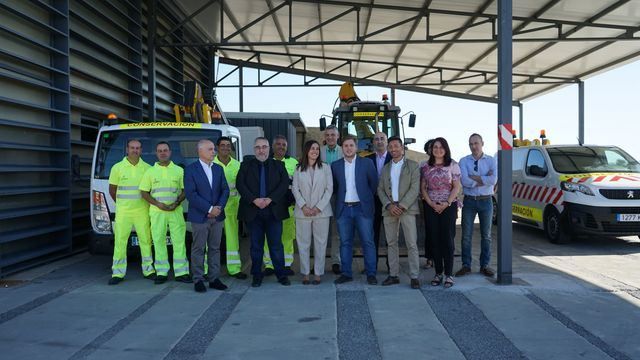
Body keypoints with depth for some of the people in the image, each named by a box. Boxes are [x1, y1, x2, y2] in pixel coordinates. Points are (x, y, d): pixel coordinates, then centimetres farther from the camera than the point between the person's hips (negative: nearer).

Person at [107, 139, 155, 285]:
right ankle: (118, 273, 7)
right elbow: (112, 190, 8)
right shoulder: (117, 168, 2)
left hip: (142, 211, 1)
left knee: (145, 240, 5)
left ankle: (148, 270, 16)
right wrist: (121, 204, 7)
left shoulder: (147, 168, 4)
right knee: (120, 241, -1)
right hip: (123, 212, -1)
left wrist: (149, 204, 5)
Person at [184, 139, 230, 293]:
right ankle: (198, 280, 9)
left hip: (217, 216, 5)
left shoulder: (218, 169, 12)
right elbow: (190, 194, -12)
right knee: (198, 249, 1)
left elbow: (225, 190, 9)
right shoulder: (191, 169, -4)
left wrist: (219, 207, -8)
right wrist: (209, 209, -15)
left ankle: (214, 279, 15)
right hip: (199, 217, -5)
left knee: (215, 248, 8)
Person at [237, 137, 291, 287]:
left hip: (274, 211, 0)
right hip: (253, 211, 0)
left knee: (276, 244, 2)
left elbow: (284, 184, -2)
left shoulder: (279, 165, 10)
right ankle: (257, 275, 15)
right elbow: (240, 185, -2)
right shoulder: (246, 166, 9)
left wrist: (270, 199, -14)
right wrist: (254, 200, -15)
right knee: (256, 245, 6)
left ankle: (281, 275, 11)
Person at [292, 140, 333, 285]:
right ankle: (305, 273, 12)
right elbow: (295, 189, 4)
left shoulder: (325, 168, 5)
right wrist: (303, 206, -9)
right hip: (303, 212, 1)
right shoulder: (298, 169, 7)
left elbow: (329, 189, 1)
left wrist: (318, 207, -8)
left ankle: (318, 273, 10)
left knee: (320, 243, 2)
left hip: (321, 211, -1)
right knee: (303, 243, 4)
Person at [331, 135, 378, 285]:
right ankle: (346, 273, 15)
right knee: (345, 243, 7)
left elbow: (374, 183, 5)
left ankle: (371, 274, 7)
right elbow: (334, 186, 13)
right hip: (343, 209, 2)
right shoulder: (335, 165, 7)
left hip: (362, 208, -2)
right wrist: (341, 197, 6)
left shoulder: (367, 163, 1)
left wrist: (367, 197, 8)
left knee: (368, 242, -1)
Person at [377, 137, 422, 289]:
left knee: (412, 244, -5)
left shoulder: (412, 165, 3)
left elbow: (415, 188, -6)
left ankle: (414, 276, -1)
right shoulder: (385, 168, 16)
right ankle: (393, 275, 13)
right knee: (391, 244, 6)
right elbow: (380, 190, 10)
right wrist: (389, 206, -7)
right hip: (389, 209, 4)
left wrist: (402, 206, -14)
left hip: (407, 208, -4)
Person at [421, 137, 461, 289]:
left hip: (448, 206, -2)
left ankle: (448, 274, 3)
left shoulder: (452, 165, 1)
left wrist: (447, 203, -11)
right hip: (431, 207, 2)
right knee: (435, 240, 5)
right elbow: (422, 187, 6)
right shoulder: (426, 166, 7)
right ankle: (438, 273, 13)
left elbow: (457, 187, -1)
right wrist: (432, 204, -6)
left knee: (447, 239, -2)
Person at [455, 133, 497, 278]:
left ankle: (484, 265, 19)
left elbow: (493, 180, -15)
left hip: (486, 201, 1)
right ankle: (466, 265, 12)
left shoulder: (491, 161, 2)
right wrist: (484, 179, -12)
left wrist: (474, 177, -14)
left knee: (486, 235, 9)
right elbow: (464, 181, -15)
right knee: (466, 235, 3)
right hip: (469, 201, 0)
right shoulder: (464, 161, 0)